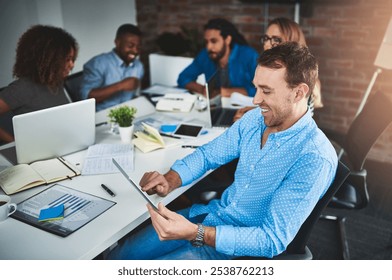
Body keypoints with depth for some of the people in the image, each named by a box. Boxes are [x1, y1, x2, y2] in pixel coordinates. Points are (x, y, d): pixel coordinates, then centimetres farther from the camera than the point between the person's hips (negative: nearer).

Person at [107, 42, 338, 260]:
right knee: (118, 255, 3)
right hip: (211, 214, 6)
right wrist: (171, 180, -12)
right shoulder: (254, 119, -2)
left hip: (241, 247, -6)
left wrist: (195, 233, -34)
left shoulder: (315, 158, -24)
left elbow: (272, 241, -25)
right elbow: (208, 154, 8)